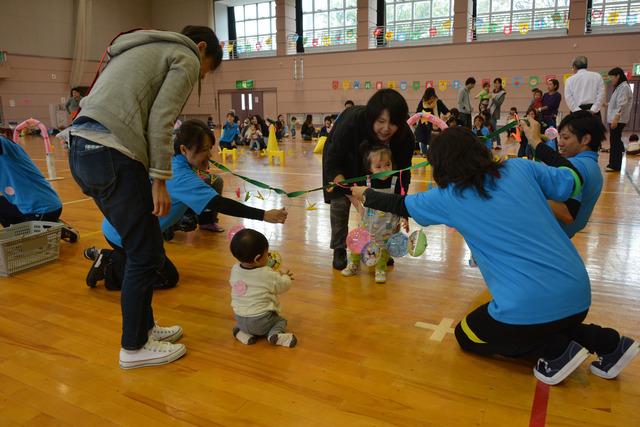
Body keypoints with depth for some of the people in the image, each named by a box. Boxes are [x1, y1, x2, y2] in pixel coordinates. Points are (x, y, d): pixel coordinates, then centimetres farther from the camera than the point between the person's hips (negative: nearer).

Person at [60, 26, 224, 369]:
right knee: (146, 254, 2)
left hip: (81, 148, 10)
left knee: (141, 246, 18)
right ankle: (134, 348, 15)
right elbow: (160, 122, -10)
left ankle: (143, 326, 31)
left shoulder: (146, 49, 30)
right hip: (111, 154, -10)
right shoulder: (186, 57, 4)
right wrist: (159, 180, -8)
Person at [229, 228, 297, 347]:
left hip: (240, 320, 4)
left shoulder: (235, 270, -5)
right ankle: (275, 334, -8)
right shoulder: (268, 275, -19)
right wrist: (285, 277, 20)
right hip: (261, 321, -4)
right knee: (280, 321, 21)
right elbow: (283, 286, -2)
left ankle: (242, 333, 7)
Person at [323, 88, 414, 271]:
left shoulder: (405, 136, -32)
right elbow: (333, 163, -33)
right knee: (340, 201, -12)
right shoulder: (351, 122, -42)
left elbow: (402, 173, -21)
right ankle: (339, 250, 4)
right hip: (342, 157, -3)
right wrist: (352, 192, -49)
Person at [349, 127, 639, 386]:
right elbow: (572, 182, 14)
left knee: (466, 336, 21)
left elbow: (399, 204, 11)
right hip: (580, 294, 7)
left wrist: (364, 195, 29)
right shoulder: (519, 167, 4)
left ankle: (557, 350, 5)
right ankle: (607, 342, 17)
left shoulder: (448, 197, -4)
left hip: (531, 306, -6)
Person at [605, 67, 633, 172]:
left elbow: (621, 105, -20)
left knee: (615, 142, -8)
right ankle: (613, 164, 13)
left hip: (618, 120, -10)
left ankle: (615, 166, -6)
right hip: (614, 119, 10)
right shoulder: (619, 87, 20)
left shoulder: (624, 87, -11)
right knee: (614, 142, 9)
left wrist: (616, 119, -25)